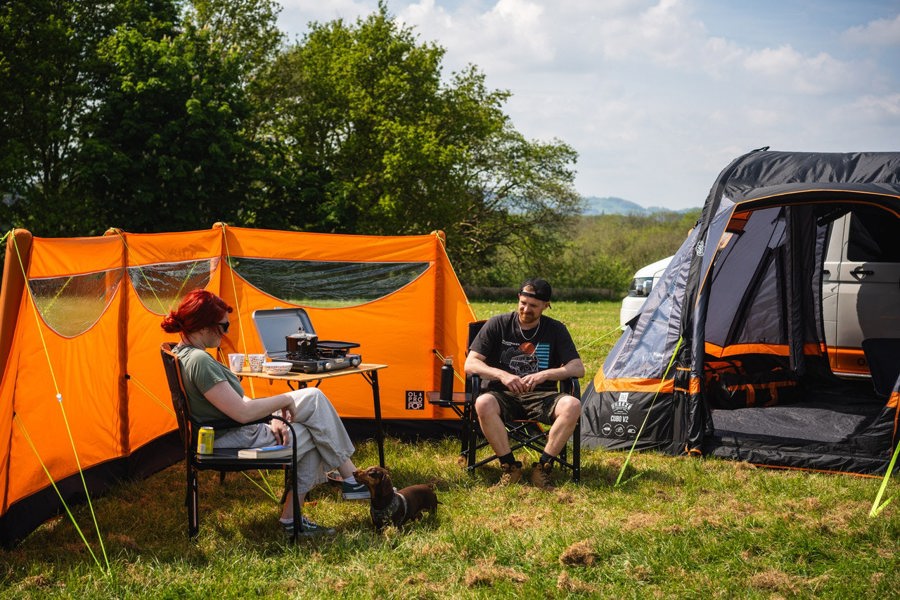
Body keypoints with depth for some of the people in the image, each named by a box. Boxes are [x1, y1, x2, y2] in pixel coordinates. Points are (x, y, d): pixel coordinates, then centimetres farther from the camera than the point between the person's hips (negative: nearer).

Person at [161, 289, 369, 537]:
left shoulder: (184, 354, 8)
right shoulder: (200, 361, -25)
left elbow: (234, 399, 13)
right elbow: (242, 412, -27)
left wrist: (270, 420, 2)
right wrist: (284, 400, -12)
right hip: (236, 445, -10)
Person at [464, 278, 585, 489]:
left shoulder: (555, 330, 4)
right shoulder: (498, 325, 1)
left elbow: (578, 368, -3)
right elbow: (470, 364, -4)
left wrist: (545, 375, -21)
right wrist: (502, 375, -23)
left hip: (541, 397, 1)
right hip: (504, 396, -1)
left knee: (572, 405, -31)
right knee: (483, 403, -36)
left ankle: (543, 468, -20)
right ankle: (510, 467, -22)